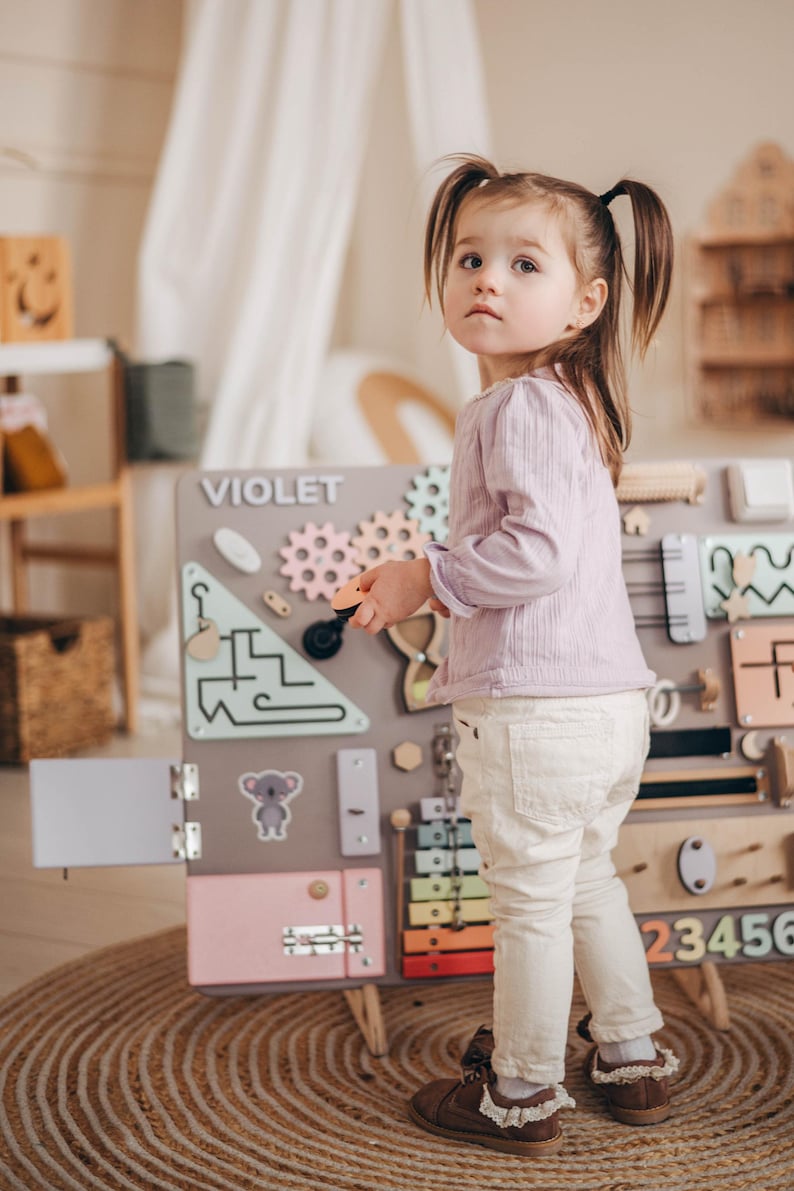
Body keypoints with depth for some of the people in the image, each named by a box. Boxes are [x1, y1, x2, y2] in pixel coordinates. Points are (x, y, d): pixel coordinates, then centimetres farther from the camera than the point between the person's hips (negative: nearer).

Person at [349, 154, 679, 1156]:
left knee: (530, 903, 5)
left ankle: (522, 1097, 21)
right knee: (588, 882, 24)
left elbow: (540, 548, -27)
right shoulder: (567, 402, 15)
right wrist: (431, 579, 22)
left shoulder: (520, 407, -17)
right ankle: (631, 1057, 38)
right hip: (608, 700, 10)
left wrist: (428, 577, -15)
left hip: (535, 714, -10)